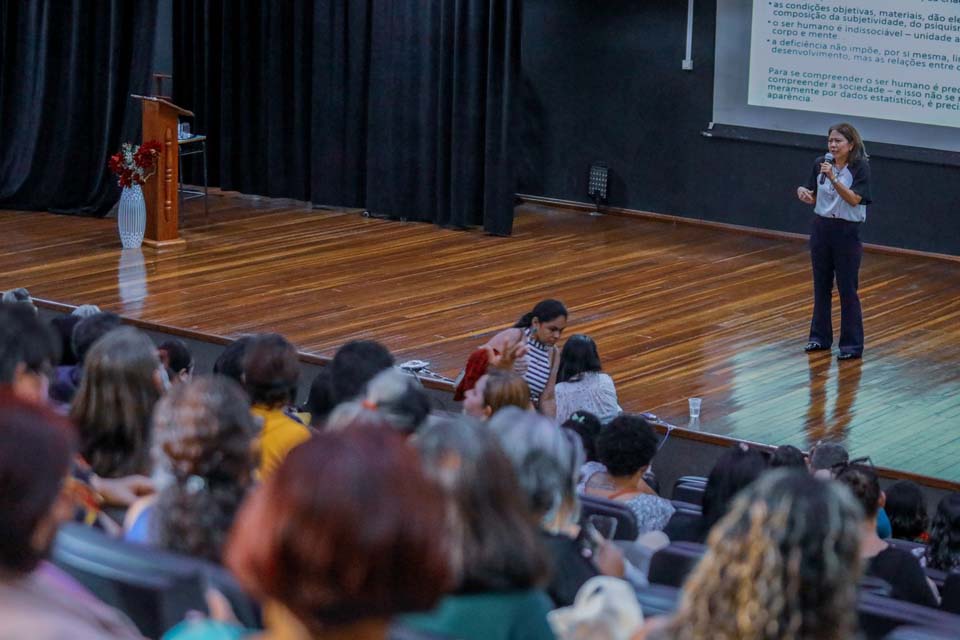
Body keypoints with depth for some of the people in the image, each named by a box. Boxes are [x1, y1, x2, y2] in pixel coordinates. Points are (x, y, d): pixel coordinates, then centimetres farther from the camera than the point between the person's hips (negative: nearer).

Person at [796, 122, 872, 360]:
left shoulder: (860, 167, -13)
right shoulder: (820, 164, 1)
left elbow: (854, 200, -23)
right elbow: (814, 198, 9)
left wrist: (833, 178, -32)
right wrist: (804, 193, -13)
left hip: (846, 233, -5)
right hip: (821, 228, 5)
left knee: (847, 289, -1)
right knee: (821, 286, 13)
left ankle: (852, 344, 6)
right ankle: (820, 336, 26)